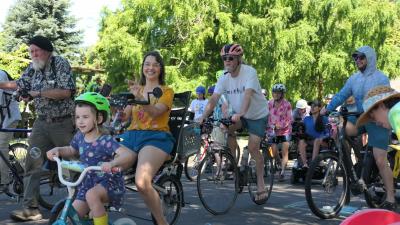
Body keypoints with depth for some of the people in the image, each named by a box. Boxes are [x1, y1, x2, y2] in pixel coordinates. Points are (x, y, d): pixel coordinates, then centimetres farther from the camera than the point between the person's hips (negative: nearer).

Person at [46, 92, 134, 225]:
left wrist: (112, 163, -51)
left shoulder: (105, 141, -21)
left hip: (109, 183, -6)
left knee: (92, 195, -37)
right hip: (87, 184, 7)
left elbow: (129, 155, -34)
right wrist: (58, 150, 1)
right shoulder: (80, 137, -1)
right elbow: (72, 151, 21)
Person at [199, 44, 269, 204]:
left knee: (253, 148, -13)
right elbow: (214, 99, -18)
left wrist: (239, 114, -54)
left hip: (258, 115, -5)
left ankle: (261, 187, 2)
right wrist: (203, 117, -31)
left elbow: (248, 95, -39)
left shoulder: (249, 72, -25)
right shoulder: (224, 78, -10)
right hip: (239, 115, 5)